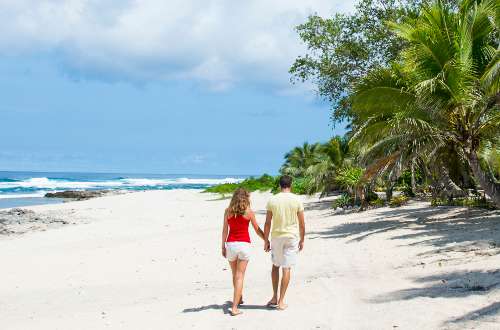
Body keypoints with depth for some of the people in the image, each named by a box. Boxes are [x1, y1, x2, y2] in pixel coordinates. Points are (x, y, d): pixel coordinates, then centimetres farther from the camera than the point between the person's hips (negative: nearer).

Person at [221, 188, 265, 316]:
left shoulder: (228, 211, 2)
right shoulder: (248, 212, -3)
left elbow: (224, 230, 4)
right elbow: (257, 230, 3)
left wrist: (223, 246, 12)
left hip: (230, 244, 2)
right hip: (244, 244, -2)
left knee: (235, 274, 21)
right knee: (240, 276, -2)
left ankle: (239, 298, 39)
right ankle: (234, 307, -8)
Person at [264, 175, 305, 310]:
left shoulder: (272, 200, -2)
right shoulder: (296, 200, -4)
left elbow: (267, 223, -2)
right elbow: (302, 223, -2)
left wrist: (266, 240, 7)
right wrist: (302, 240, 9)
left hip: (276, 236, 1)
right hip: (292, 237, -1)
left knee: (275, 265, 18)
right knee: (286, 269, 2)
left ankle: (275, 298, 17)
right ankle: (281, 301, 5)